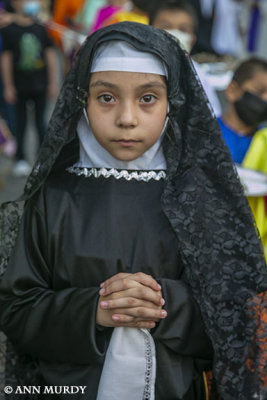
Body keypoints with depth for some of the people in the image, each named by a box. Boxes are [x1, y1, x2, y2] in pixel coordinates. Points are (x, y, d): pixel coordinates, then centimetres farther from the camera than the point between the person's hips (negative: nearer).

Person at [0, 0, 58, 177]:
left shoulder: (41, 28, 2)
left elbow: (50, 55, 7)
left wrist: (53, 82, 5)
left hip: (40, 84, 2)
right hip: (20, 86, -2)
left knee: (41, 121, 8)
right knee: (20, 122, 5)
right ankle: (21, 160, 12)